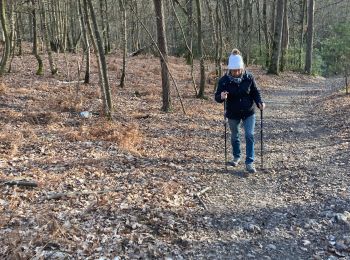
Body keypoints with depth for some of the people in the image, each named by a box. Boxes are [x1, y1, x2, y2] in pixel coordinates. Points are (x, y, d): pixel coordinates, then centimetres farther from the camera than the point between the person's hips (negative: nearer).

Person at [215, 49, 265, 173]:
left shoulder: (249, 77, -11)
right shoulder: (224, 80, -14)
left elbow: (255, 92, 0)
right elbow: (217, 96, -9)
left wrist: (259, 102, -19)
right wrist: (221, 97, -34)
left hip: (248, 112, 0)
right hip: (233, 114, 1)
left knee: (249, 135, -9)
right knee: (234, 136, 16)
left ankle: (249, 163, -1)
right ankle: (236, 157, 38)